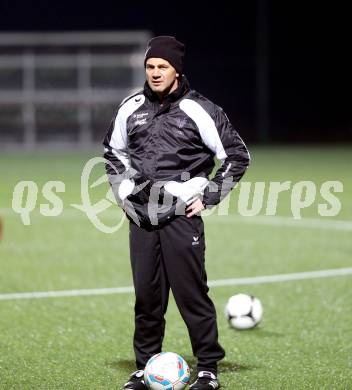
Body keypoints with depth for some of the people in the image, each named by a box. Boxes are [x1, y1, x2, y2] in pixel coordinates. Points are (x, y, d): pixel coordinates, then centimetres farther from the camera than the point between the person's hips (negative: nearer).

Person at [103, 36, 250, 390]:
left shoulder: (198, 111, -4)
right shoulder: (131, 108, 9)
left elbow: (237, 156, 2)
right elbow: (113, 150, 26)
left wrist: (209, 197, -1)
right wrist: (123, 191, 16)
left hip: (182, 217, -4)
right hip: (141, 218, 4)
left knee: (191, 294, -5)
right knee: (146, 297, 6)